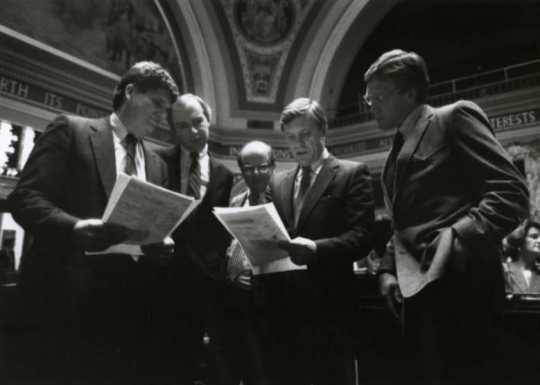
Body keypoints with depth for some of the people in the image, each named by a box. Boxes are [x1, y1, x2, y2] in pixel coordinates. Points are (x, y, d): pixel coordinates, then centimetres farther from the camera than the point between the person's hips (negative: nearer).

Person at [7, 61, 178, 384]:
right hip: (73, 291, -4)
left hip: (131, 296, 5)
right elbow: (25, 197, -6)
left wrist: (161, 242, -5)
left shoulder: (156, 164, 19)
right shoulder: (71, 130, 3)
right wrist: (74, 227, -24)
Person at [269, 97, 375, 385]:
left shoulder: (352, 174, -1)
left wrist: (316, 249, -26)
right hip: (283, 303, 5)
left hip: (327, 302, -4)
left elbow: (362, 237, -11)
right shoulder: (278, 182, 16)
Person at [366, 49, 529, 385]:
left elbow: (511, 192, -11)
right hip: (415, 288, 8)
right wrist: (388, 268, 8)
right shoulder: (400, 147, 21)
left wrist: (458, 240, -23)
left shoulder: (455, 117, -1)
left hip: (458, 284, -8)